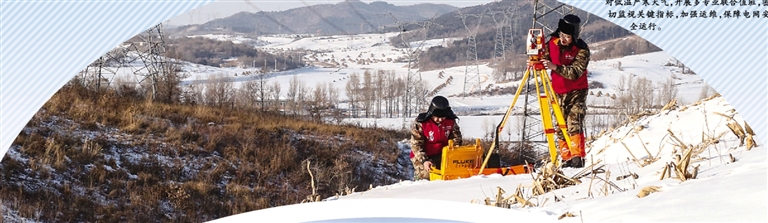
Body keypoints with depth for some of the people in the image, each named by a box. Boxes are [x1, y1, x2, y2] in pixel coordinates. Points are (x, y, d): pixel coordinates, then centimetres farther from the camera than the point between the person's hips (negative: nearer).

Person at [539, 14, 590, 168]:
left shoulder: (582, 50, -18)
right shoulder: (552, 42, -3)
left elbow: (575, 73, -28)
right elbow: (546, 58, 9)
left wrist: (555, 67, -38)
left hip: (576, 92, -5)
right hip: (559, 92, 5)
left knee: (574, 124, -17)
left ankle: (577, 157, -17)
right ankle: (566, 158, 9)